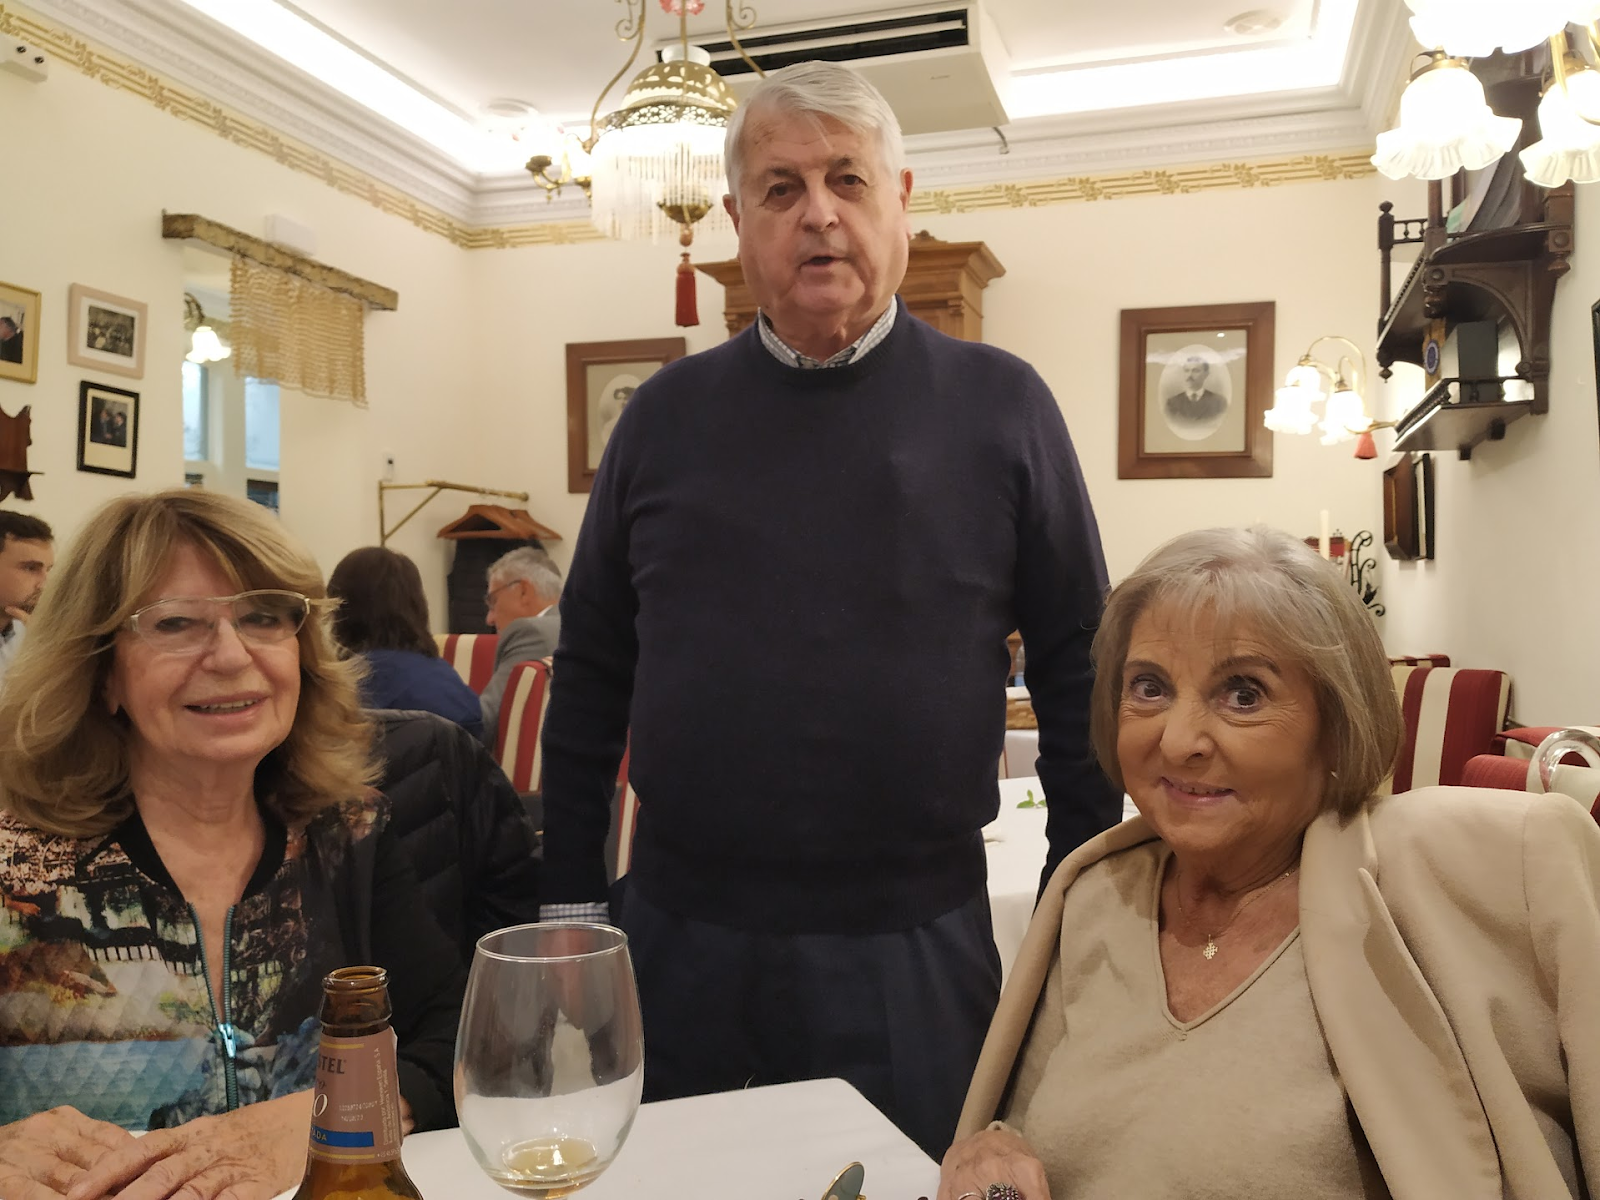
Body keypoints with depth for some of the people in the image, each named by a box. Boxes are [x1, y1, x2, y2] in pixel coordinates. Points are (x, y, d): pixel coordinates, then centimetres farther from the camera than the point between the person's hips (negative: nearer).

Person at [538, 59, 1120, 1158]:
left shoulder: (1001, 406, -3)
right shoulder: (667, 413, 4)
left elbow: (1078, 671, 0)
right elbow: (591, 674, 8)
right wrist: (571, 902, 6)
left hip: (915, 948, -2)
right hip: (679, 938, 3)